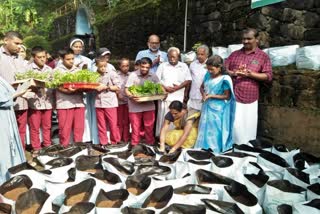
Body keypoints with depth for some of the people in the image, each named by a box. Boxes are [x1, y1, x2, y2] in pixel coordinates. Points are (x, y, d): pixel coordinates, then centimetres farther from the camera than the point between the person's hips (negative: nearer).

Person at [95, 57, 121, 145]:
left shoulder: (112, 73, -4)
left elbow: (118, 87, -5)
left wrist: (106, 87, -12)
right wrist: (95, 88, -8)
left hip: (110, 102, -3)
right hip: (98, 103, 3)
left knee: (113, 124, 3)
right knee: (101, 125, 10)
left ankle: (115, 142, 20)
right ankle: (103, 143, 23)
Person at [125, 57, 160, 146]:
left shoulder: (153, 76, 3)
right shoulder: (133, 75, -6)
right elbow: (127, 90, -9)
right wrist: (132, 96, -29)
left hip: (149, 106, 2)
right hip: (135, 106, -2)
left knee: (149, 126, 11)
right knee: (136, 127, 8)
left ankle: (150, 144, 28)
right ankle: (135, 145, 24)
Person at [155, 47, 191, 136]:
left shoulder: (184, 66, 9)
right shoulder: (163, 66, 8)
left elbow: (188, 80, 4)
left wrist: (178, 87, -10)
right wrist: (165, 88, -11)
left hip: (178, 97, 0)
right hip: (164, 96, 0)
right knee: (162, 118, 2)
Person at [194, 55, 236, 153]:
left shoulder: (225, 79, -16)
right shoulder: (208, 75, 2)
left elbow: (227, 96, -15)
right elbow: (202, 87, 14)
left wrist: (211, 96, -20)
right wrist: (203, 94, -9)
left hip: (218, 110, -6)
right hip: (207, 107, 6)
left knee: (215, 130, 4)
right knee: (205, 128, 15)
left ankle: (215, 148, 19)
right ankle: (204, 146, 30)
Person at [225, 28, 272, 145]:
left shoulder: (263, 56, 4)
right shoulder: (235, 54, 13)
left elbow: (268, 76, -2)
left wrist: (251, 74, -14)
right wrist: (233, 73, -10)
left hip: (250, 98, -1)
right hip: (233, 97, 2)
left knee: (248, 127, 6)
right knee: (235, 125, 4)